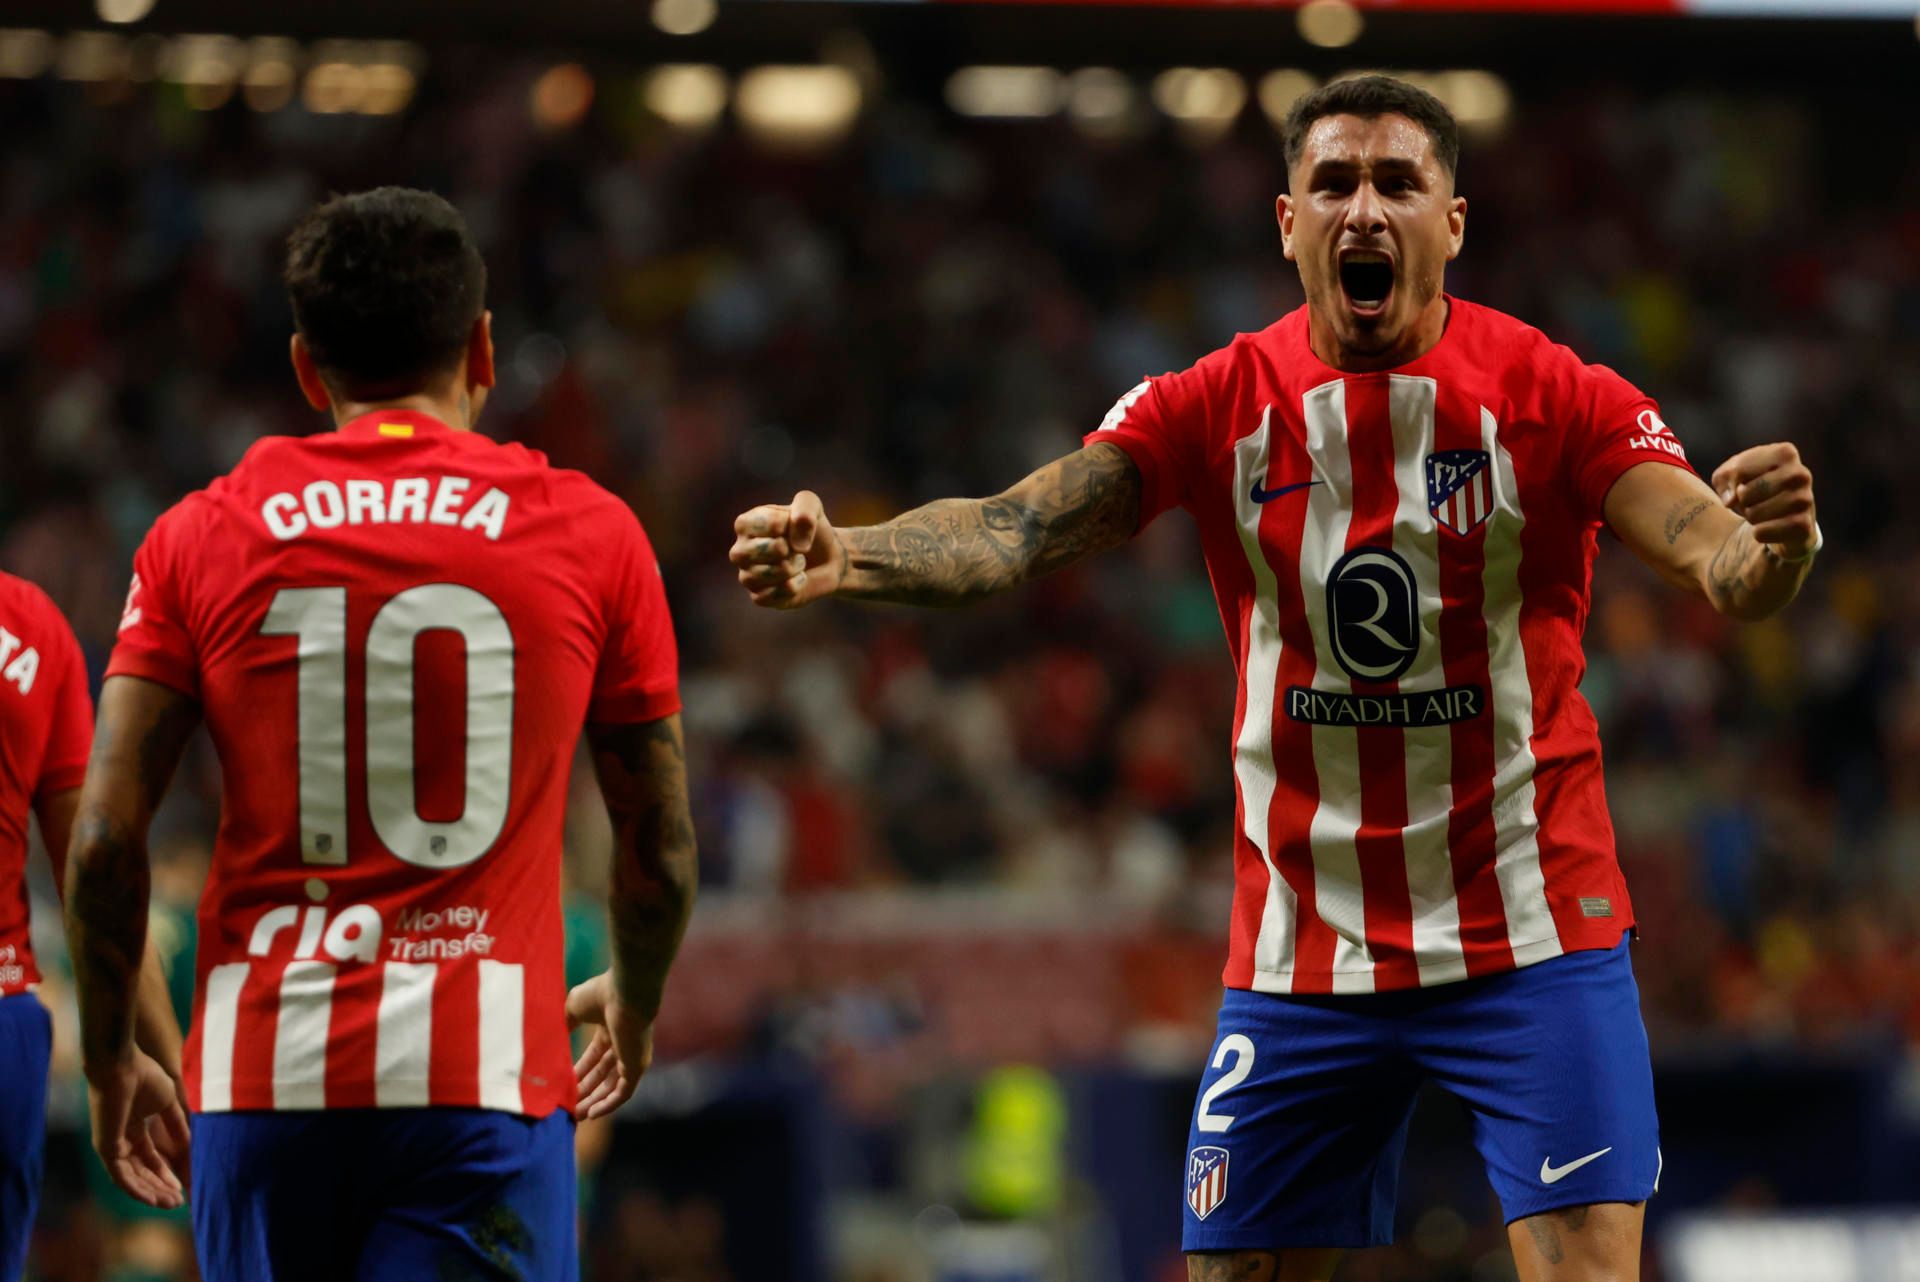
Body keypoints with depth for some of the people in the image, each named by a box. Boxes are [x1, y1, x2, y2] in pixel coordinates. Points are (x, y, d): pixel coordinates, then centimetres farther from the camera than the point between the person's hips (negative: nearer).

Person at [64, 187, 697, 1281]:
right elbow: (661, 850, 11)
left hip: (262, 1069, 2)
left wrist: (109, 1057, 16)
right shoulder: (590, 534, 4)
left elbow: (106, 840, 1)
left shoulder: (203, 537, 6)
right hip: (486, 1070, -2)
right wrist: (634, 1006, 32)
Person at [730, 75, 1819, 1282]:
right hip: (1300, 948, 3)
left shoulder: (1552, 393, -7)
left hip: (1530, 935, -2)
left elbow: (1721, 568, -17)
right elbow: (1011, 530, -10)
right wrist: (841, 557, -29)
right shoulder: (1222, 404, 0)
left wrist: (1771, 550, -42)